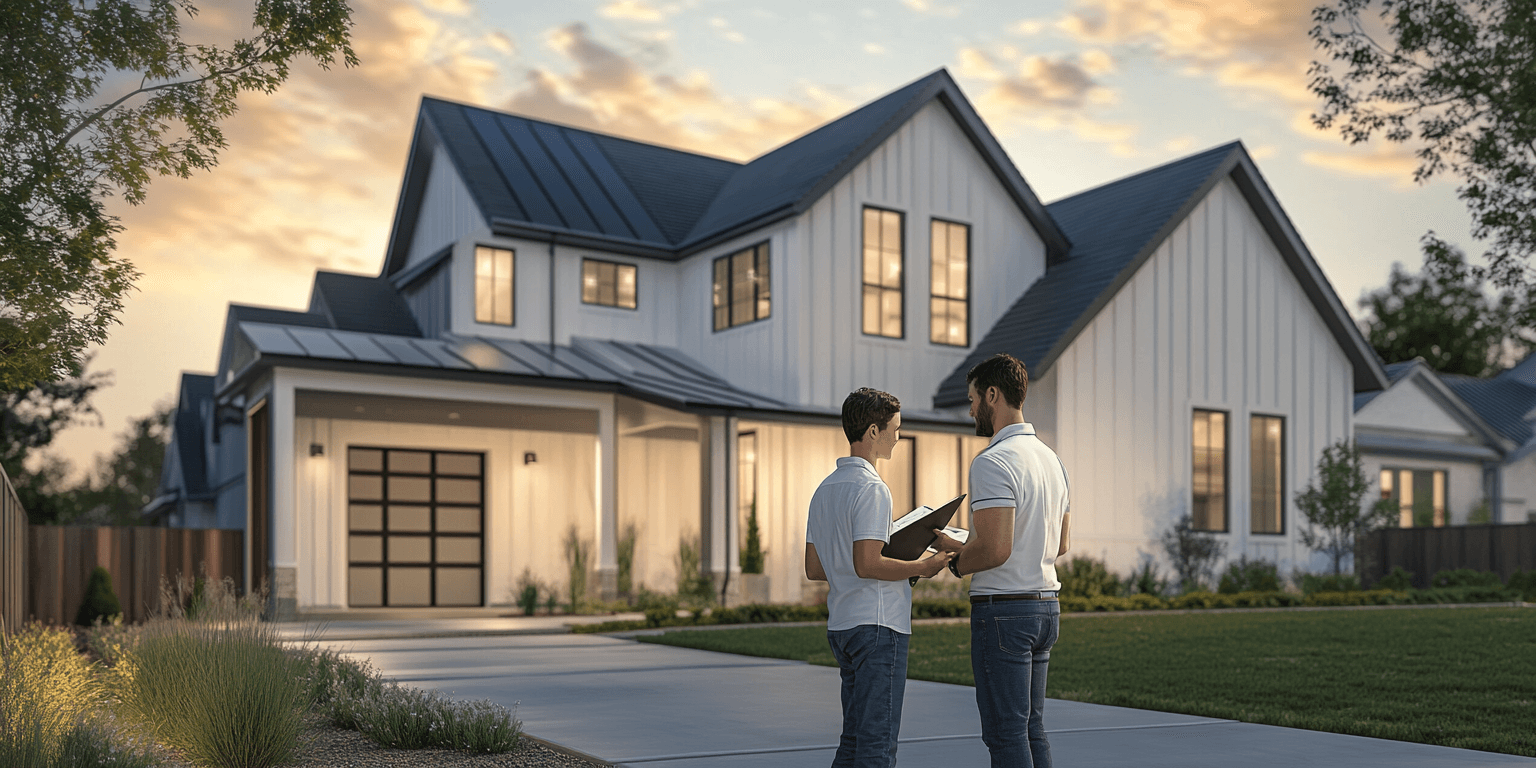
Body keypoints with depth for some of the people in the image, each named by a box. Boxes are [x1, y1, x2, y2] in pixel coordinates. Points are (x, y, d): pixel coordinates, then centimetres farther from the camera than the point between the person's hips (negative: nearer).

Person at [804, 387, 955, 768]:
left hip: (840, 624, 9)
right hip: (877, 625, -9)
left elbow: (813, 569, 15)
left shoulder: (824, 489, 14)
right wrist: (922, 566, -9)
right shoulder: (871, 488, -14)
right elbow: (867, 565, -22)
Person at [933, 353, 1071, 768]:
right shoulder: (1051, 458, 13)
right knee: (1032, 727, 15)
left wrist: (954, 563, -6)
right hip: (1046, 605, 9)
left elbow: (996, 549, -26)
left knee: (1005, 732, -2)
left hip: (1002, 609, -9)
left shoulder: (992, 461, -17)